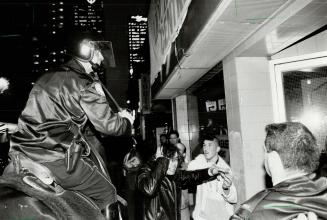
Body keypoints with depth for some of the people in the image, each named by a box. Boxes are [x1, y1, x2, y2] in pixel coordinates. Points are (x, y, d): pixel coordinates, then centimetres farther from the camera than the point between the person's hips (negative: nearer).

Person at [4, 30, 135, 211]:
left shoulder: (46, 78, 17)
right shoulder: (85, 85, -9)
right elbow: (108, 125, -9)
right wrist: (126, 120, 15)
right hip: (56, 160, -8)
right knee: (107, 193, 7)